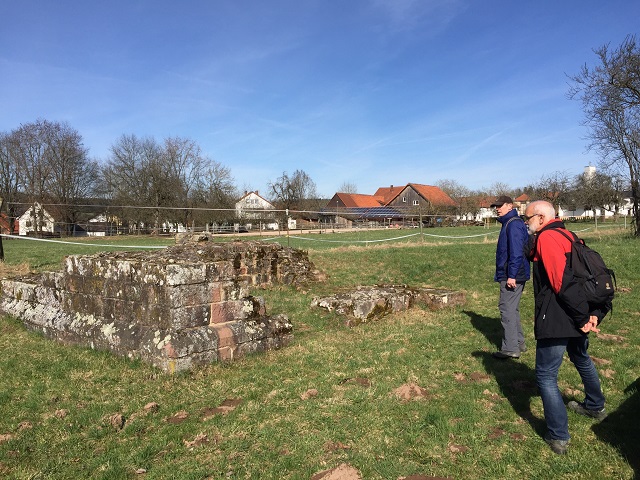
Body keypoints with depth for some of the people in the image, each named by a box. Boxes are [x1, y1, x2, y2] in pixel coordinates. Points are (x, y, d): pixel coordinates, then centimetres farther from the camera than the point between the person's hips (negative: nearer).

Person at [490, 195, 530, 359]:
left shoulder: (514, 224, -16)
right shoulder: (509, 223, 16)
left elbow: (516, 252, -23)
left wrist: (511, 276, -23)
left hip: (512, 276, -11)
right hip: (516, 275, 11)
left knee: (507, 309, -7)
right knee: (512, 309, 18)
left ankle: (510, 348, -1)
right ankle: (519, 343, 28)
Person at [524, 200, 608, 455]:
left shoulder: (546, 237, -15)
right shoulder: (567, 236, 12)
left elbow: (564, 282, -25)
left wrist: (582, 317, -19)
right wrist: (595, 313, 1)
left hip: (555, 320, -10)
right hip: (577, 317, 10)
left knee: (546, 376, 1)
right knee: (581, 359, 32)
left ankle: (558, 437, 6)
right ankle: (595, 406, 53)